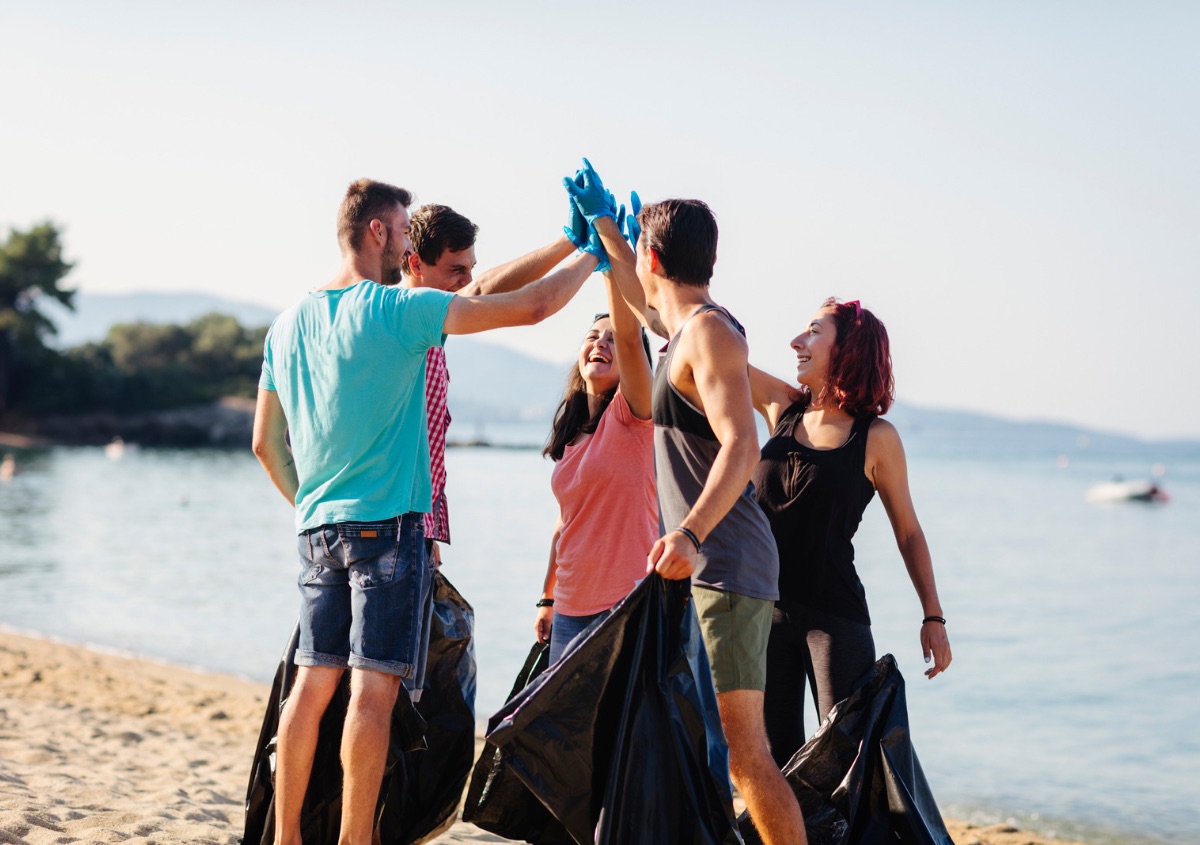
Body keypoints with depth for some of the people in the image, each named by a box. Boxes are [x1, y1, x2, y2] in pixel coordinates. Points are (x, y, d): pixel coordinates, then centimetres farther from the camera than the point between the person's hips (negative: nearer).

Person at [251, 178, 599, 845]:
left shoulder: (290, 323, 11)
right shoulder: (396, 310, -9)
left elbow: (266, 444, 18)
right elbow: (530, 308, -7)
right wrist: (592, 257, 7)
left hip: (317, 530, 7)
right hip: (387, 523, -7)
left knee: (313, 684, 9)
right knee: (374, 688, -5)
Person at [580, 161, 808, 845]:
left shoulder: (710, 331, -13)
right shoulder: (688, 326, 17)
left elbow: (741, 446, -25)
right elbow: (644, 301, 41)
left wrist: (691, 532, -38)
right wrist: (602, 220, 47)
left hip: (725, 567, -10)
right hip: (704, 571, 10)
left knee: (743, 752, -14)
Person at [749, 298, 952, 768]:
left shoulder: (875, 437, -4)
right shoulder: (781, 407, 6)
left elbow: (908, 531, 3)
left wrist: (933, 616, 3)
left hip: (835, 616, -4)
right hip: (766, 609, 4)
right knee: (777, 754, 8)